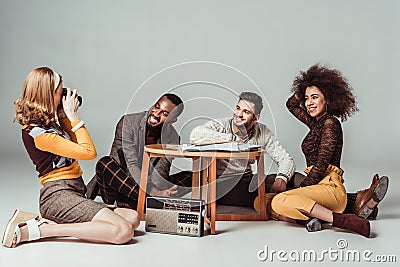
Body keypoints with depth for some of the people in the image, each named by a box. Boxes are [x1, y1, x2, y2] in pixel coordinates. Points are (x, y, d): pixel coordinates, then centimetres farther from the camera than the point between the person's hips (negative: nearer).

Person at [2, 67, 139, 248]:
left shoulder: (45, 123, 13)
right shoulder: (37, 132, -15)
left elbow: (76, 144, 24)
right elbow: (89, 152, -15)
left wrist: (64, 116, 14)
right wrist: (73, 116, -5)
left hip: (73, 191, 10)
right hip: (58, 195, -10)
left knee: (132, 218, -7)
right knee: (124, 231, -24)